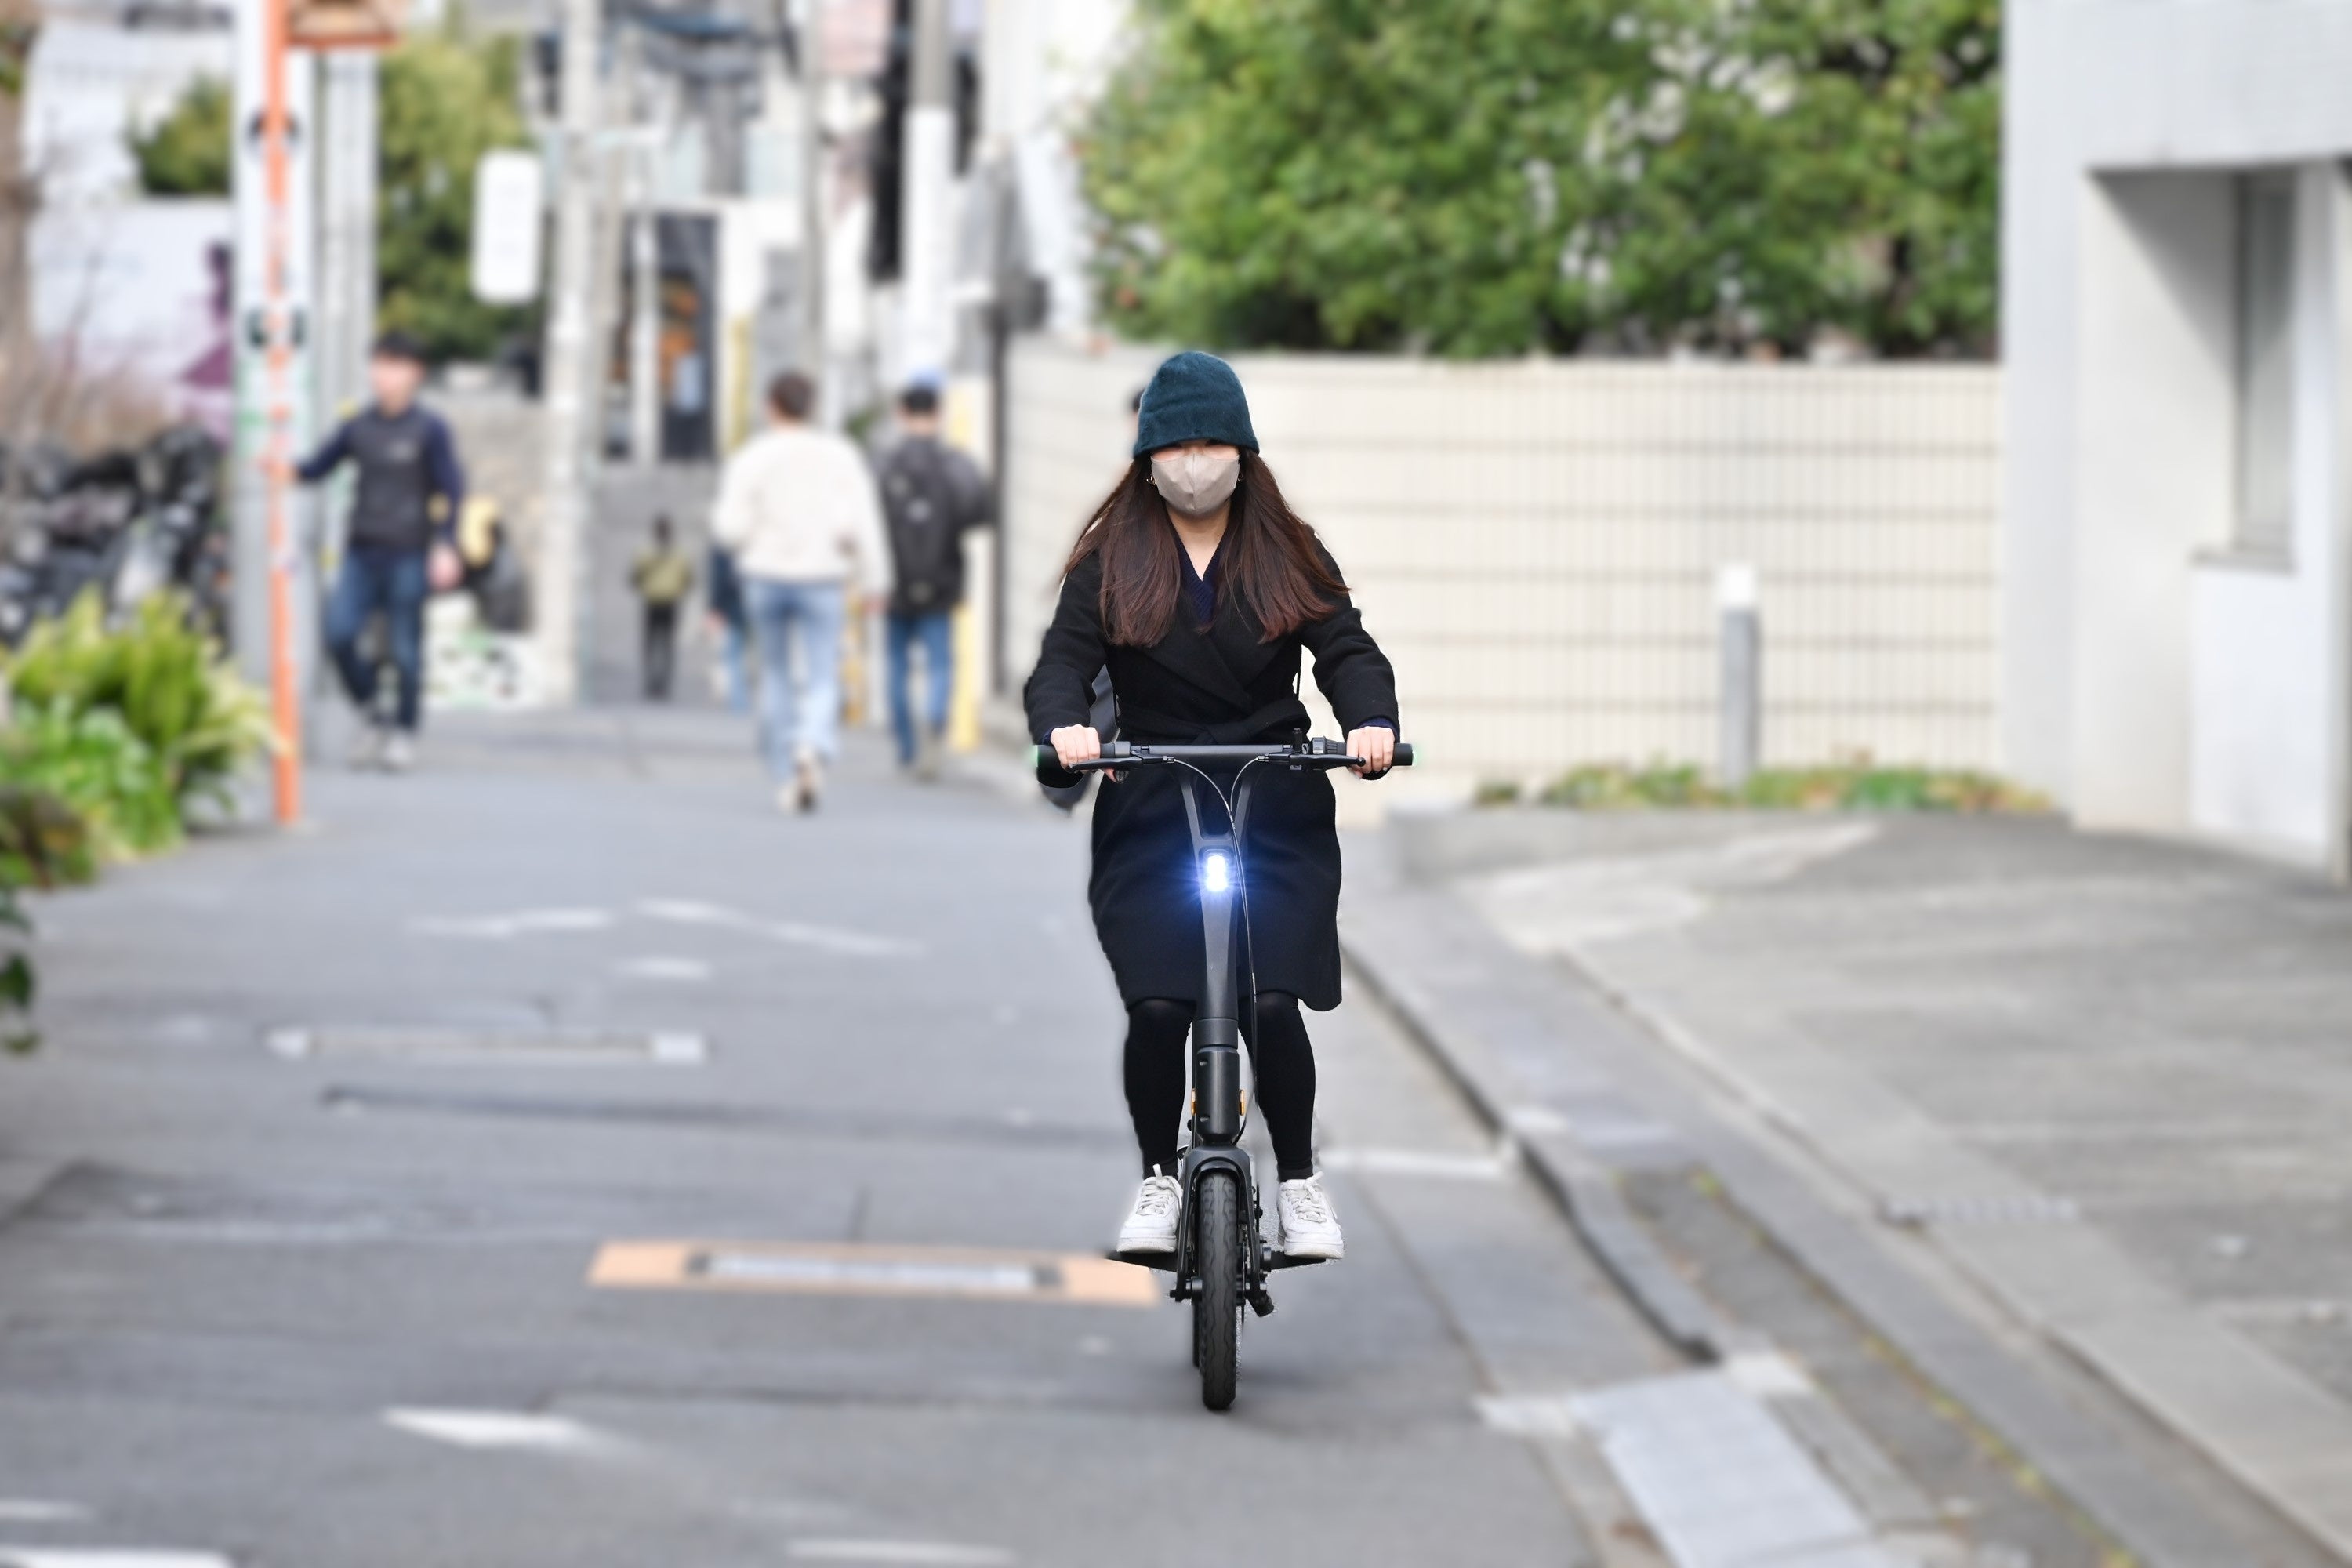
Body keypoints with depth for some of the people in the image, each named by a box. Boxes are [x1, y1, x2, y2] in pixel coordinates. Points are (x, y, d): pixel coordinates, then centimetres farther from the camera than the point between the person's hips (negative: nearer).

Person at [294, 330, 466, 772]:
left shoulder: (428, 429, -1)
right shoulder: (358, 427, 9)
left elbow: (452, 490, -1)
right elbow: (318, 467, 13)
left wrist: (445, 548, -9)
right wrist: (286, 470, -8)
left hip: (408, 553, -3)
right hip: (362, 551, 3)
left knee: (405, 649, -1)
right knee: (339, 633, -10)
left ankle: (404, 734, 12)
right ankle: (369, 716, 10)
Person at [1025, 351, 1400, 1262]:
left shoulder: (1287, 555, 8)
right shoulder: (1110, 561, 6)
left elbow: (1346, 649, -2)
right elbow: (1063, 662, -5)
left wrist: (1370, 723, -23)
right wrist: (1063, 727, -28)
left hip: (1278, 816, 0)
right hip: (1149, 818, 0)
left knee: (1272, 1006, -13)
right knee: (1157, 1009, -14)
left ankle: (1299, 1179, 10)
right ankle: (1159, 1180, 9)